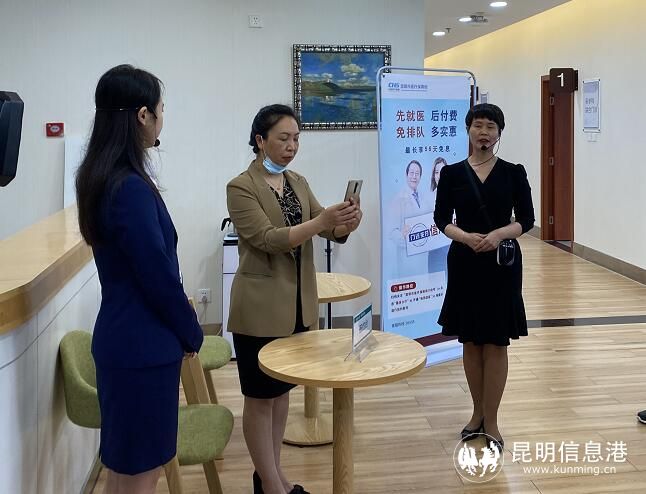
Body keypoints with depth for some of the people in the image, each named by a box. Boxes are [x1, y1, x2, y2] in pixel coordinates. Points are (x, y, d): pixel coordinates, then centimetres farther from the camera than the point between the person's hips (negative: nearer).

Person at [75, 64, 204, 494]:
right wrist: (192, 333, -3)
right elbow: (158, 276, -19)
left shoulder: (101, 178, 7)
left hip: (123, 338, 9)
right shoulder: (131, 188, -22)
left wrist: (180, 327, 15)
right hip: (143, 344, -9)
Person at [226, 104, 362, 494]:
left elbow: (329, 231, 0)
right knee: (261, 396, 5)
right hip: (261, 306, -7)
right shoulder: (241, 187, -12)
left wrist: (345, 224, -23)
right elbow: (268, 239, -23)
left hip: (299, 303, 7)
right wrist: (321, 221, -34)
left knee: (283, 389, 16)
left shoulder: (299, 183, 9)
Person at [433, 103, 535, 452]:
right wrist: (467, 237, -19)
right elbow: (442, 219, 0)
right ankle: (478, 412, 26)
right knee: (470, 342, 10)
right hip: (465, 265, 1)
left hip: (502, 265, -1)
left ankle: (491, 421, 13)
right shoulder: (452, 173, 1)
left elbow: (526, 219, 0)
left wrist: (499, 233, -19)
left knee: (496, 343, 3)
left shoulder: (513, 173, 0)